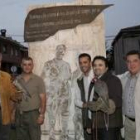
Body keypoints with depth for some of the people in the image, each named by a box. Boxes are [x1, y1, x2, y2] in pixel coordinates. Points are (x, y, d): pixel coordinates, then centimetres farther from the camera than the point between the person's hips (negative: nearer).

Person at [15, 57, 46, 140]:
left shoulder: (38, 80, -2)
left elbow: (43, 98, -3)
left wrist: (42, 115, -9)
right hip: (19, 114, 3)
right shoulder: (17, 80, 4)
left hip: (33, 114, -3)